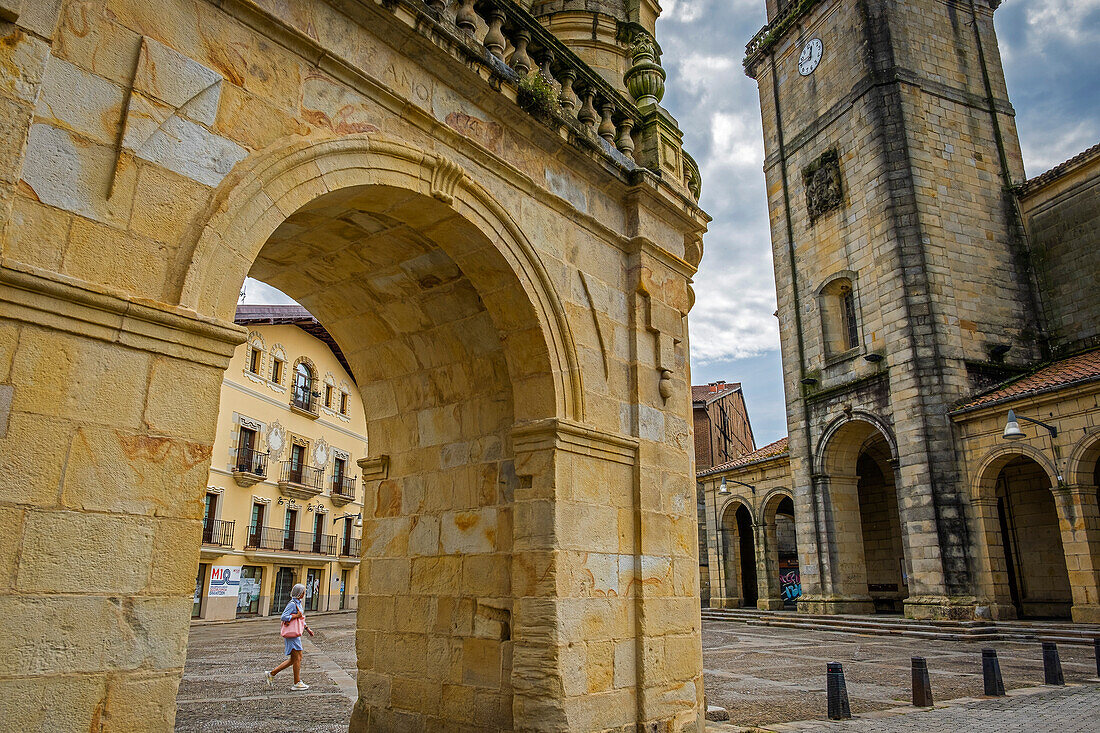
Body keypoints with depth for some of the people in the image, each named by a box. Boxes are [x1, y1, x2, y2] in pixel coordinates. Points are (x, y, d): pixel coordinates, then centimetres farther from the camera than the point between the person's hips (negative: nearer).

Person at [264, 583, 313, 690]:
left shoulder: (298, 603, 13)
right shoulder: (292, 604, -16)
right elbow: (284, 617, -24)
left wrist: (307, 629, 22)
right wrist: (296, 616, -21)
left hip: (296, 634, 10)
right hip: (292, 634, -10)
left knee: (293, 659, 13)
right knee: (298, 658, -3)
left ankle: (271, 674, 19)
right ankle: (297, 683, 6)